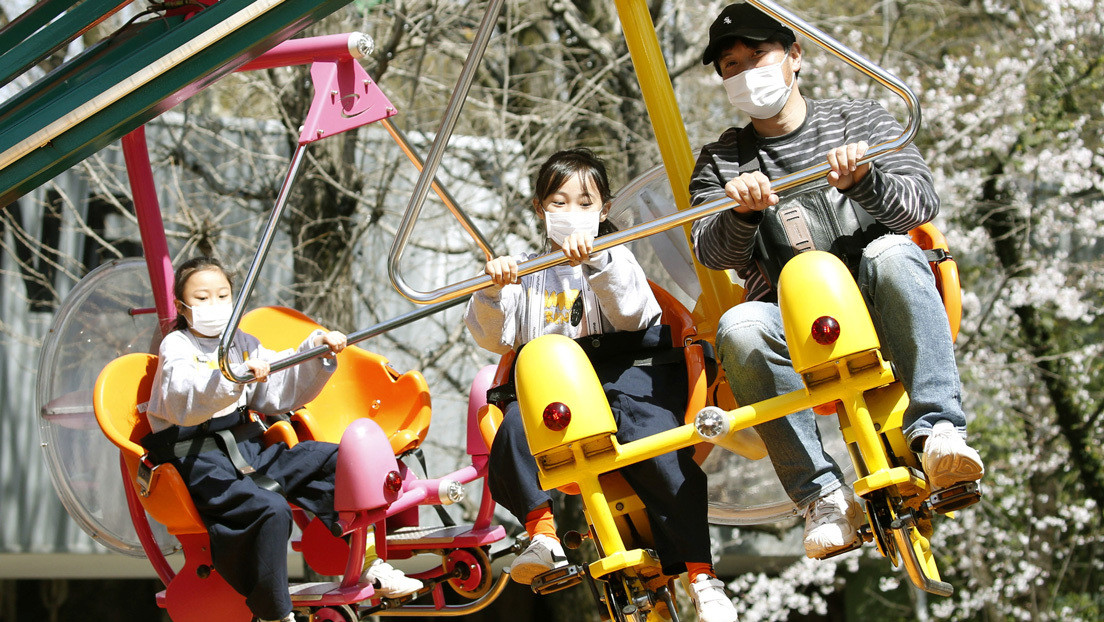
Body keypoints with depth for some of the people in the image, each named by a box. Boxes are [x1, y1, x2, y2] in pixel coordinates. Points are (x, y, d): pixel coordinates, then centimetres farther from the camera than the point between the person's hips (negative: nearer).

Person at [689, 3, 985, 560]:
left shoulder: (859, 121, 11)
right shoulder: (720, 160, 15)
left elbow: (922, 202, -3)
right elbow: (711, 253, -1)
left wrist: (862, 182, -24)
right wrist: (742, 212, -25)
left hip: (873, 309, -1)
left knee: (891, 253, -34)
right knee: (739, 329, -33)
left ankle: (935, 430, -41)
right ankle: (822, 497, -34)